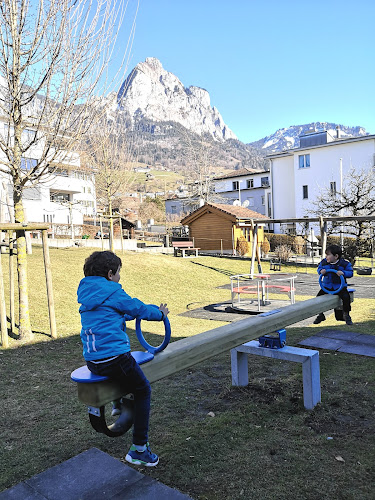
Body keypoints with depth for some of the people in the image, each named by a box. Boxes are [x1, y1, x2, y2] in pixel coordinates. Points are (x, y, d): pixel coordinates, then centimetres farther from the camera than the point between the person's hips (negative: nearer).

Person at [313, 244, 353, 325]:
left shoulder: (344, 263, -10)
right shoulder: (324, 262, -1)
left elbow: (350, 272, -7)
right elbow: (319, 268, 12)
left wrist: (343, 273, -26)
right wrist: (321, 271, -12)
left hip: (340, 286, -3)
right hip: (327, 286, 3)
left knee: (346, 297, -25)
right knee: (319, 296, -13)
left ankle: (346, 315, 0)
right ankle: (320, 315, 8)